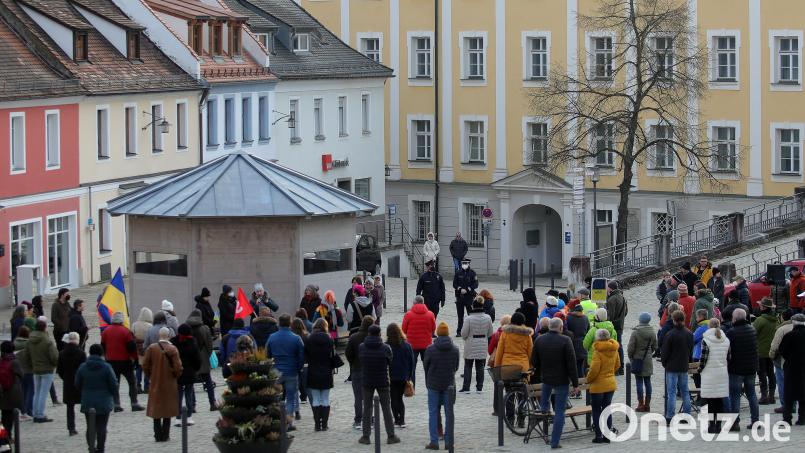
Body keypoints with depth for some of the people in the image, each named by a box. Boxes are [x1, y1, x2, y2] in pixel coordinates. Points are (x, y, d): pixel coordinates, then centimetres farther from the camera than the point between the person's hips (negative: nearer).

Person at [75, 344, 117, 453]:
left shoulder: (82, 367, -3)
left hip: (87, 403, 2)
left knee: (90, 427, 9)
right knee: (101, 427, 5)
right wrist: (112, 396, 12)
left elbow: (77, 385, 3)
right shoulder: (106, 367, -11)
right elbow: (114, 385, -8)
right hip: (103, 403, -2)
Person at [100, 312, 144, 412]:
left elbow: (102, 347, 12)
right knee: (132, 382, 7)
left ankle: (116, 404, 4)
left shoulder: (106, 332, 4)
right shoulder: (126, 331, -11)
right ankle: (134, 404, 2)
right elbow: (132, 347, -12)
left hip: (111, 361, 4)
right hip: (124, 361, -4)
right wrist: (135, 358, -3)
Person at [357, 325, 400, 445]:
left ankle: (366, 436, 7)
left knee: (367, 409, 9)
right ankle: (391, 436, 6)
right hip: (383, 382, -1)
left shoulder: (361, 348, -8)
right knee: (386, 409, 6)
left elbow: (360, 362, 2)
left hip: (366, 381, 1)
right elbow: (390, 363, 0)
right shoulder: (385, 348, -12)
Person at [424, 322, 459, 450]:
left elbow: (425, 366, 0)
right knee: (449, 413, 7)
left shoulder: (430, 349, -11)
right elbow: (456, 367, 5)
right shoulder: (455, 350, -4)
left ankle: (434, 441, -1)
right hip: (449, 384, 2)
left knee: (433, 413, 5)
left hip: (433, 384, -2)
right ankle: (449, 442, 6)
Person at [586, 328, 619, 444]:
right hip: (611, 384, 6)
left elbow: (594, 369, -20)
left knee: (596, 410, 4)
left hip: (599, 385, -6)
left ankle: (599, 436, 3)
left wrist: (588, 379, -4)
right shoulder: (614, 350, 2)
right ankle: (607, 435, 14)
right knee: (607, 409, 13)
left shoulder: (598, 352, -18)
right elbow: (617, 365, 14)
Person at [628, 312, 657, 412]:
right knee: (647, 382, 10)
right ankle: (647, 404, 13)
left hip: (637, 359, -4)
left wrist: (630, 357, 4)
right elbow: (655, 347, 10)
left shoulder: (635, 333, -14)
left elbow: (630, 348, -12)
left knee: (639, 382, 0)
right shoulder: (652, 332, 0)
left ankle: (641, 405, 0)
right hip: (648, 360, 4)